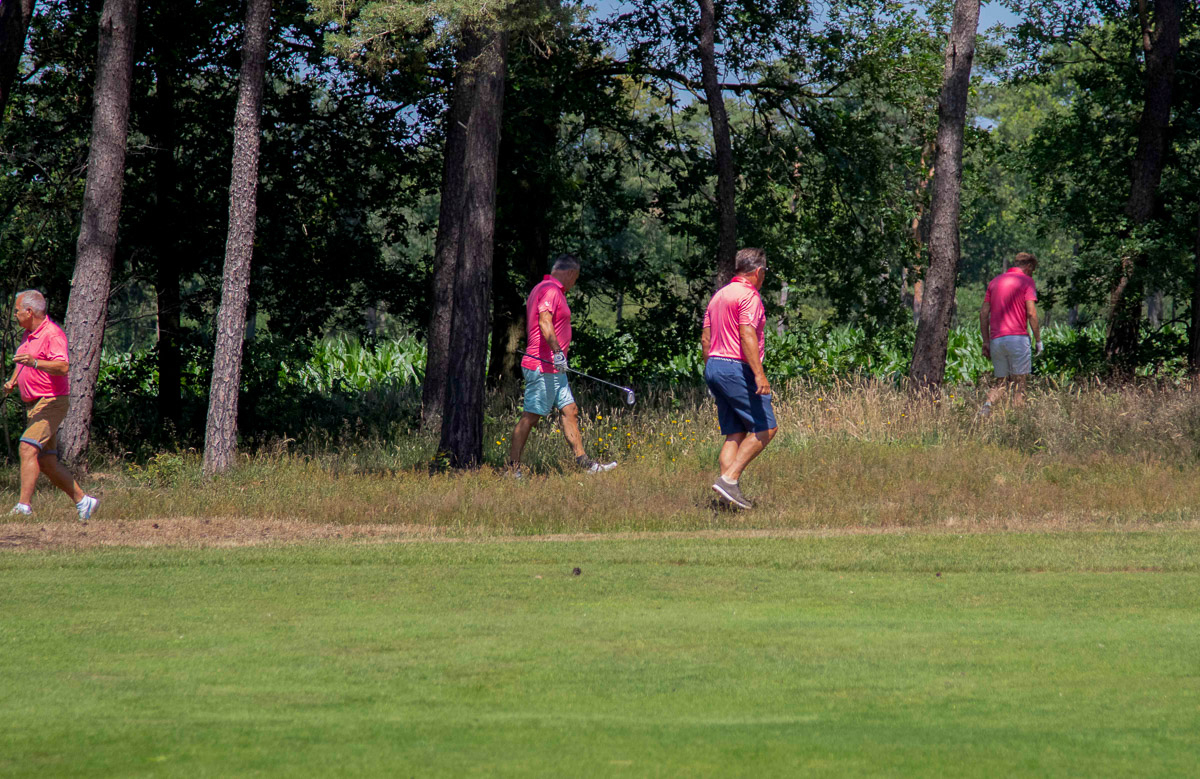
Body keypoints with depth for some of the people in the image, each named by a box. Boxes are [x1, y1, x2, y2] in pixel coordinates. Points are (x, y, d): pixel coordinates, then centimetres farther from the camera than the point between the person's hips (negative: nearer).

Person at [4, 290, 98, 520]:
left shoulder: (52, 334, -15)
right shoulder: (29, 334, 15)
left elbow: (63, 367, -29)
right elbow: (22, 363, 33)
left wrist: (34, 363, -43)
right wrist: (12, 381, 14)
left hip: (52, 402, -10)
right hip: (34, 405, 10)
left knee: (28, 447, -24)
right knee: (47, 463, 9)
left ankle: (24, 506, -30)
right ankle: (82, 501, 19)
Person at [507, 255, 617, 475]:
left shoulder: (542, 289, 19)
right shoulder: (550, 290, -13)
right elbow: (545, 322, -26)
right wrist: (557, 352, -33)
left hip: (553, 368, 11)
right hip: (542, 366, -11)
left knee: (570, 411, 9)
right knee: (531, 416, -7)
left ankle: (585, 463, 9)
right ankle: (513, 468, -4)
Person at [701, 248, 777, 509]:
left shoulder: (719, 295, 18)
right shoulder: (749, 295, -10)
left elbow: (705, 338, 19)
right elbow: (747, 334, -21)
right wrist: (759, 374, -26)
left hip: (714, 368, 9)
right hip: (737, 368, -9)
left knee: (735, 433, 9)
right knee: (765, 428, -5)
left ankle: (730, 488, -1)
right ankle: (729, 478, -15)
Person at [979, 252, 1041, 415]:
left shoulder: (994, 282, 17)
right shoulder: (1026, 281, 0)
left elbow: (984, 313, 12)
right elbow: (1031, 313, -9)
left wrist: (986, 341, 14)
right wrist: (1038, 339, -2)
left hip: (996, 340, 5)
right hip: (1017, 338, -5)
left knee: (1002, 384, 10)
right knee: (1019, 384, 1)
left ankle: (988, 403, -18)